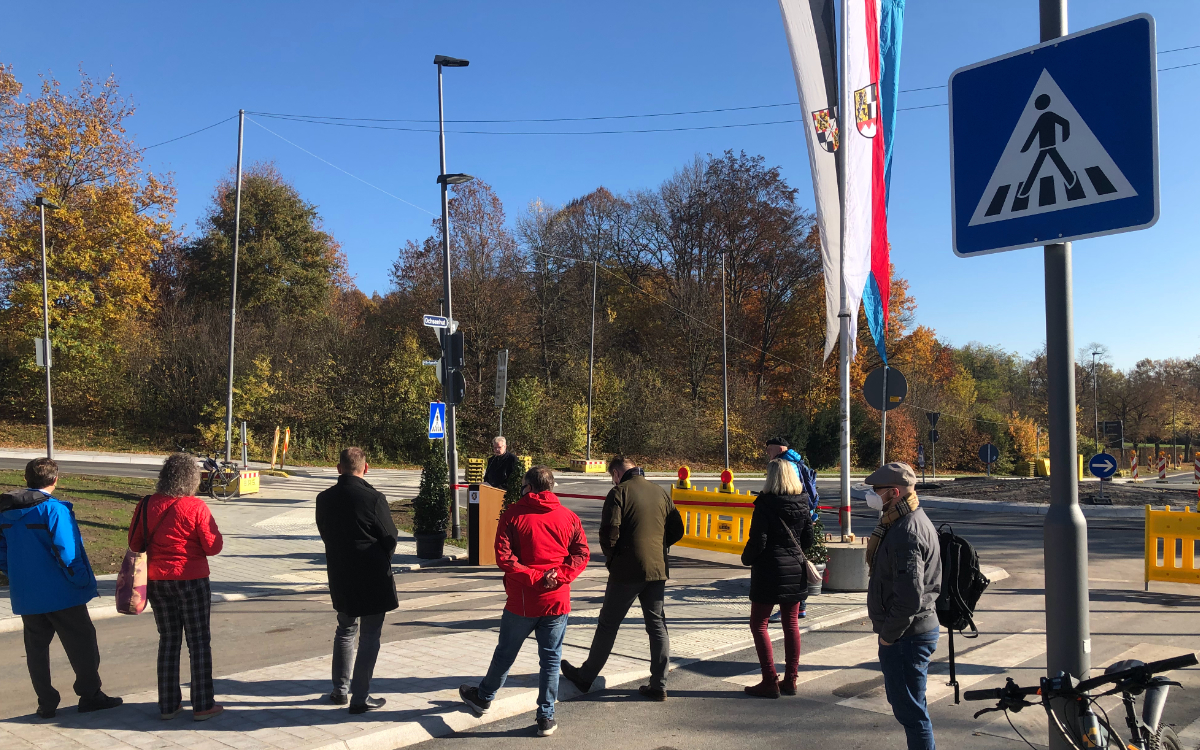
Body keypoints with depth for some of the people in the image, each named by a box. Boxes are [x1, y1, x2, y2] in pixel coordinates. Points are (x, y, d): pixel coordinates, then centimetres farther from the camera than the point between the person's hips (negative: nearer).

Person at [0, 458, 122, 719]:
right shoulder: (54, 509, -17)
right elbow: (67, 552, -21)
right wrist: (82, 580, -11)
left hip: (26, 596, 6)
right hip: (60, 594, -6)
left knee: (36, 648, 14)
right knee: (82, 644, 7)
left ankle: (46, 703, 17)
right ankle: (89, 695, 12)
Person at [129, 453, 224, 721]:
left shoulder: (148, 505, -3)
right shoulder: (196, 507, -16)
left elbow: (135, 543, 5)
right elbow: (213, 546, -12)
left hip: (156, 580, 4)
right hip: (191, 580, -4)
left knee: (168, 639, 16)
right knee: (199, 641, 6)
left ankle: (168, 704, 20)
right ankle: (202, 704, 10)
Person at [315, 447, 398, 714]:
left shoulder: (324, 499, -2)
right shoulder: (374, 499, -17)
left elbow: (325, 534, 8)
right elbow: (390, 538, -9)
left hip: (340, 576, 5)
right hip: (373, 576, -5)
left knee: (345, 630, 22)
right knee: (369, 637, 4)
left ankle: (340, 689, 31)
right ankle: (360, 697, 7)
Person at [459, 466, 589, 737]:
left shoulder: (513, 514, -5)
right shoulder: (569, 517, 3)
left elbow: (503, 556, -12)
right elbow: (581, 554, -3)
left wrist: (532, 577, -13)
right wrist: (560, 576, -11)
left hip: (522, 600, -1)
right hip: (557, 601, 1)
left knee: (505, 653, 17)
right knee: (551, 659, 9)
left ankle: (484, 698, 37)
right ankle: (546, 717, 12)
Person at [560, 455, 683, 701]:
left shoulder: (619, 492, -8)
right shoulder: (660, 492, 9)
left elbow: (609, 531, -16)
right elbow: (677, 531, 10)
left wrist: (611, 557, 1)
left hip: (626, 570, -4)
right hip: (657, 570, 5)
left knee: (608, 624, 8)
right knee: (657, 625, 10)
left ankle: (586, 677, 21)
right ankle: (658, 685, 10)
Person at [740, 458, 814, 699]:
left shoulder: (765, 505, -16)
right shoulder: (802, 504, 2)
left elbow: (757, 541, -16)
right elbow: (808, 539, 8)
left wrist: (746, 558, 1)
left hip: (769, 571, -6)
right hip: (795, 570, 6)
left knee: (758, 624, 4)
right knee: (791, 624, 13)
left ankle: (770, 682, 2)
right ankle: (790, 680, 18)